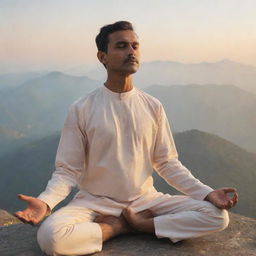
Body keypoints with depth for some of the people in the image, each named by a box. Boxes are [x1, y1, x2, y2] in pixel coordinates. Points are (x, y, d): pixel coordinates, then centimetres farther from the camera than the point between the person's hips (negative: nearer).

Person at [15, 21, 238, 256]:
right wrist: (45, 202, -28)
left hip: (145, 199, 2)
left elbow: (167, 163, 3)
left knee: (218, 215, -14)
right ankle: (127, 226, -10)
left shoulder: (153, 107, -1)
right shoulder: (82, 109, -9)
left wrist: (207, 193, -9)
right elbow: (67, 170, -8)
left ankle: (137, 223, -7)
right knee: (50, 235, -32)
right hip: (95, 202, -2)